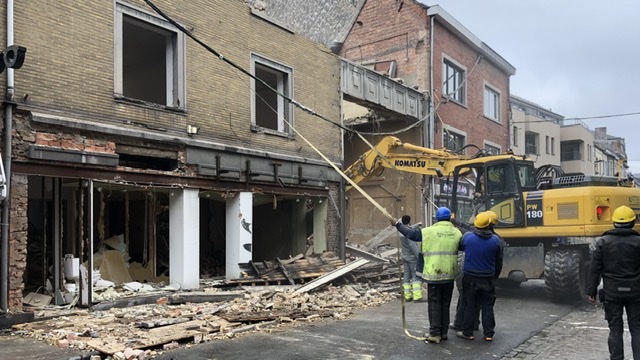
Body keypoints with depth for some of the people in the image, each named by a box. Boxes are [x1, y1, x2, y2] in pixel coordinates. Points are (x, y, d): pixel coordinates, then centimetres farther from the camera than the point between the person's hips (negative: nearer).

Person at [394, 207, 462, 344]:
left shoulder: (429, 231, -9)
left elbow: (411, 233, -2)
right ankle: (444, 333, 21)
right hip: (449, 275, 4)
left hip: (434, 274, -4)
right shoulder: (457, 232, 1)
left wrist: (398, 225, 10)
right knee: (445, 304, 14)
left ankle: (435, 334, 3)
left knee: (434, 304, 3)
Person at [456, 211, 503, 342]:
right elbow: (499, 262, 6)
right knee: (487, 307, 10)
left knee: (470, 306, 8)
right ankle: (489, 334, 14)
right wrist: (495, 276, 18)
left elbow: (460, 247, 9)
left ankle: (467, 332, 14)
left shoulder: (467, 237, -12)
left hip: (470, 278, -1)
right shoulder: (495, 240, -5)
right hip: (488, 279, 1)